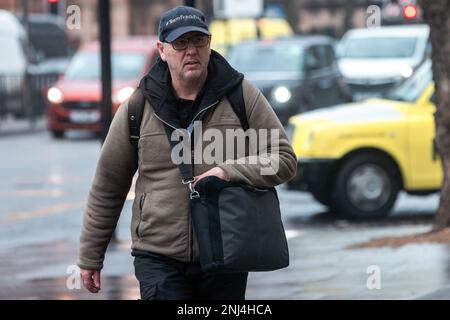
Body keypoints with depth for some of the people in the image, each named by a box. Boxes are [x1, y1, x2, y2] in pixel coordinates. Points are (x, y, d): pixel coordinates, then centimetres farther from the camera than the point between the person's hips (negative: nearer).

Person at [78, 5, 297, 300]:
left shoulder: (242, 96, 1)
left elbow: (285, 159, 1)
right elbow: (108, 185, 9)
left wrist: (230, 171, -17)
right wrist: (90, 256, 11)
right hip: (158, 259, -1)